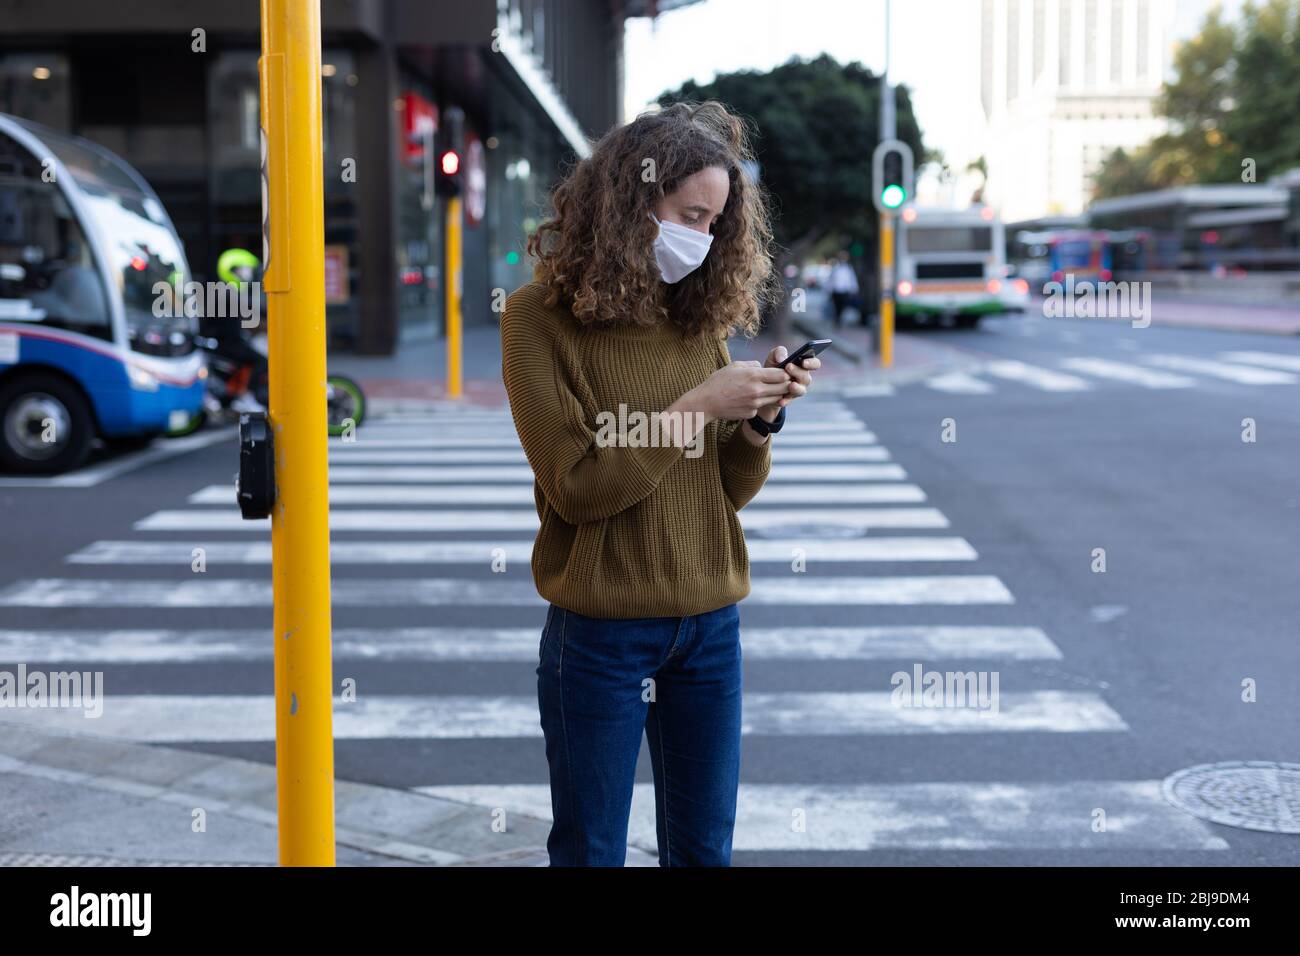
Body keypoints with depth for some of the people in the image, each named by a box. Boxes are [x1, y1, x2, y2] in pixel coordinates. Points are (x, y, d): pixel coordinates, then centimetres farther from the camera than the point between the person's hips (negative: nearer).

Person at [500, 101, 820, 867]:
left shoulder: (698, 314, 6)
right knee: (591, 849, 9)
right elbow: (575, 487, -16)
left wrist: (762, 419, -11)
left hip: (711, 625, 5)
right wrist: (699, 407, -19)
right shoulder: (542, 316, -8)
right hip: (600, 632, -4)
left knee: (705, 847, 15)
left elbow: (731, 490, 7)